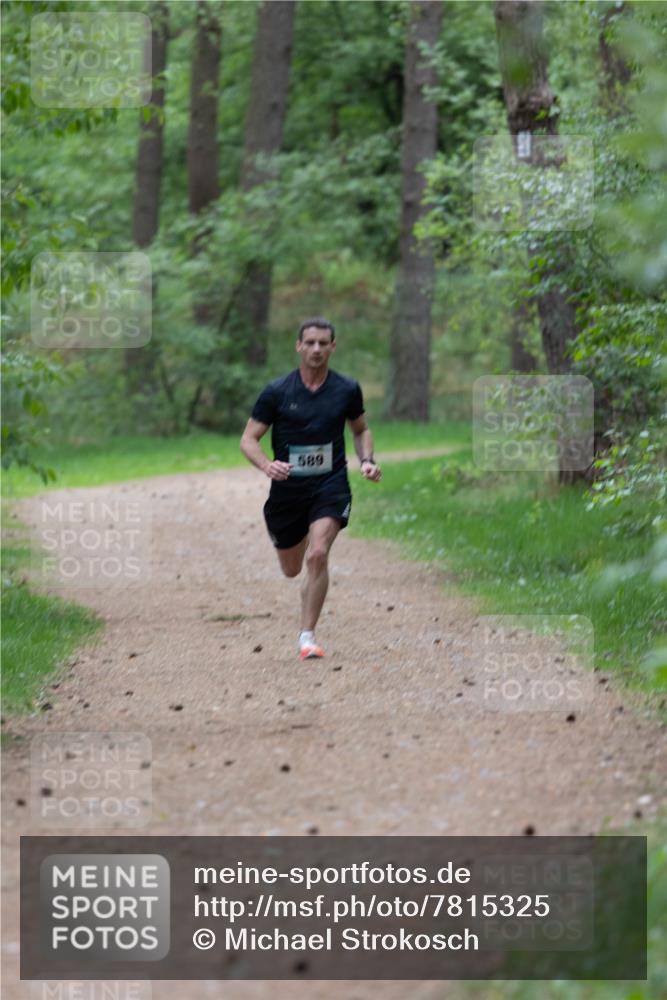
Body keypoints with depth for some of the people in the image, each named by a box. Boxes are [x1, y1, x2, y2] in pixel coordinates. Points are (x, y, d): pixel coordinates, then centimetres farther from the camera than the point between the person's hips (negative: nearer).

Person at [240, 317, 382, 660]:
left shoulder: (347, 390, -1)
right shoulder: (277, 392, -7)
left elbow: (360, 429, 18)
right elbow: (248, 439, -4)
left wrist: (367, 460, -1)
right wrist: (267, 465, -25)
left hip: (330, 486, -1)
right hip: (287, 488, 1)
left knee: (317, 555, -23)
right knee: (291, 569, 14)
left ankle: (307, 635, -13)